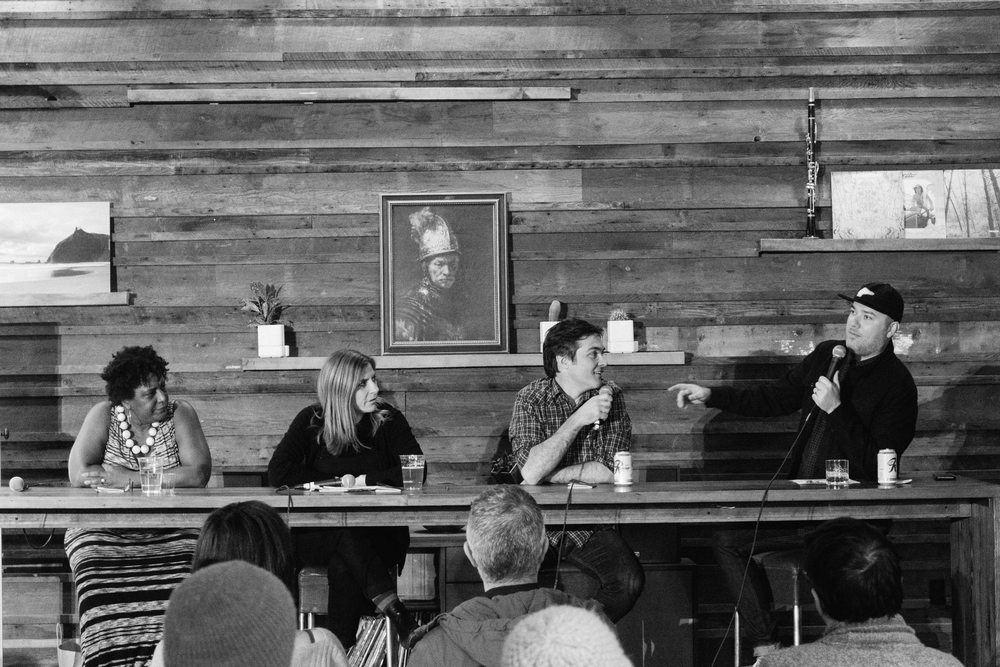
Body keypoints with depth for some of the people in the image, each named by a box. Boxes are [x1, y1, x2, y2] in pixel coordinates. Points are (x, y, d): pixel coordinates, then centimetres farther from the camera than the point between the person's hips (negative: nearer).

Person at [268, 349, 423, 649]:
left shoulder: (388, 420, 4)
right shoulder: (311, 421, 4)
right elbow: (277, 472, -7)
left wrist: (365, 480, -13)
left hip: (379, 532, 0)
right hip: (316, 532, 0)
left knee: (342, 566, -34)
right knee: (346, 536, -36)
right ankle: (399, 617, -47)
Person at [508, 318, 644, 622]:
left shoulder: (611, 396, 3)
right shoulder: (530, 400, -2)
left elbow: (610, 472, -7)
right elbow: (531, 470, -18)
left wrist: (546, 477, -9)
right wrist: (578, 419, -17)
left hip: (591, 526, 1)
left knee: (628, 580, -24)